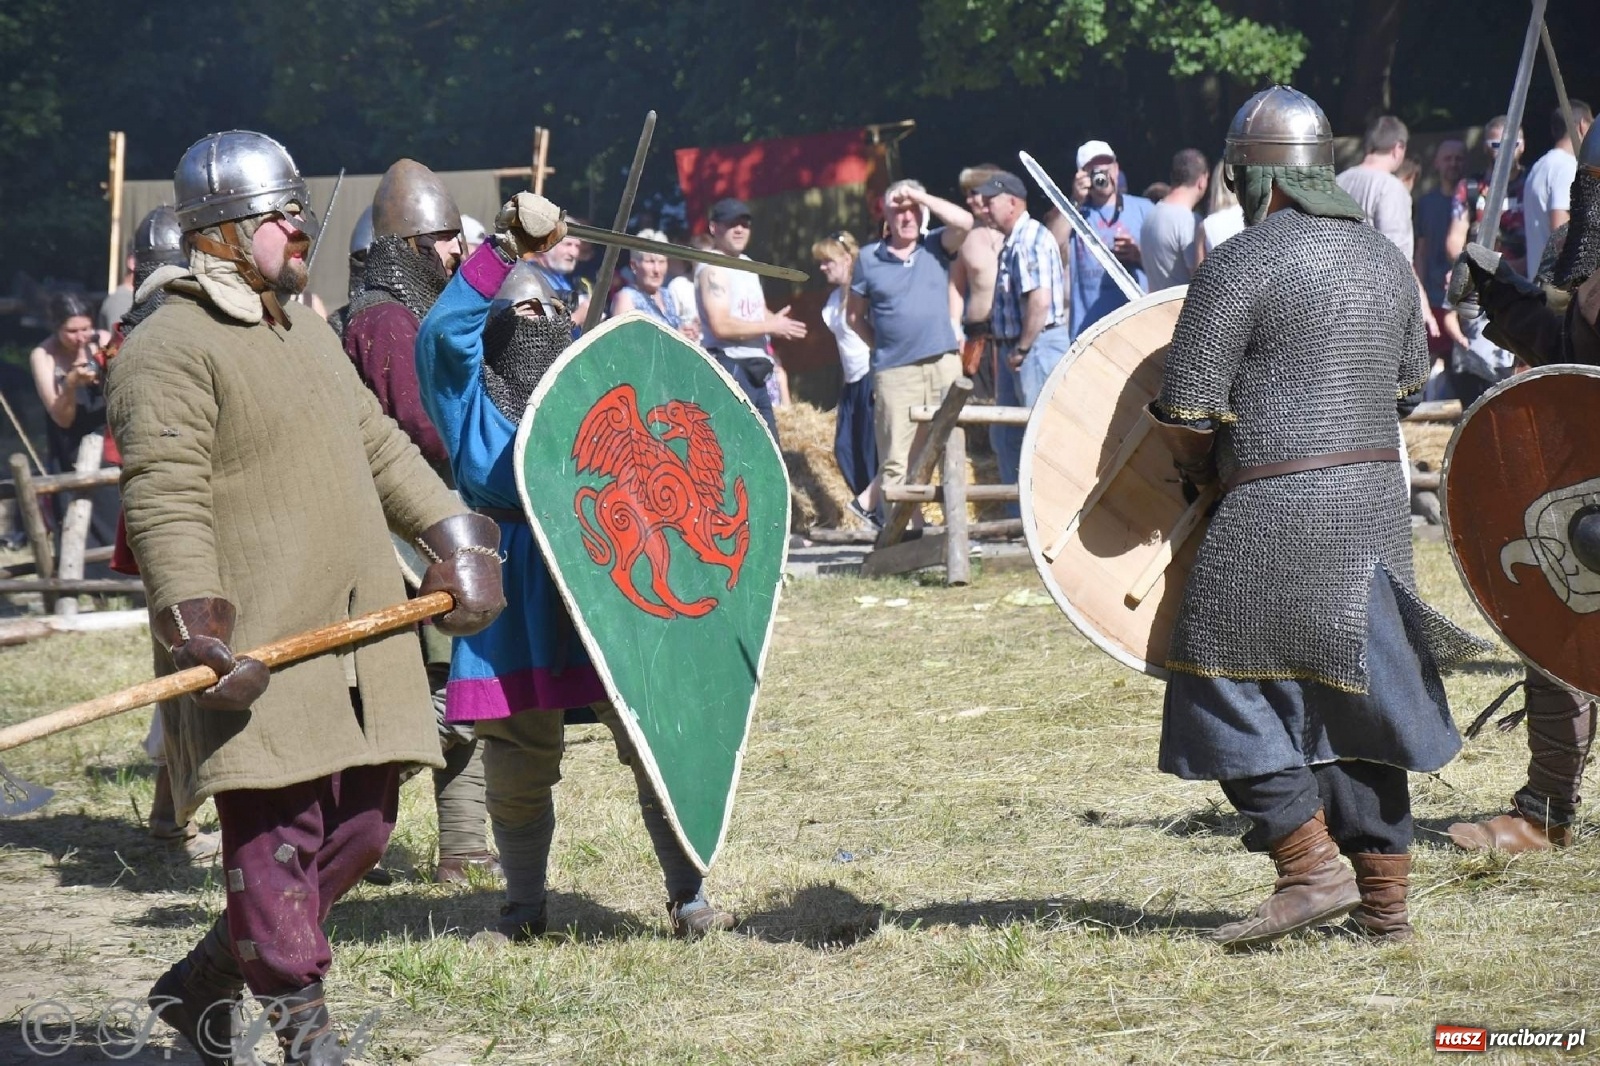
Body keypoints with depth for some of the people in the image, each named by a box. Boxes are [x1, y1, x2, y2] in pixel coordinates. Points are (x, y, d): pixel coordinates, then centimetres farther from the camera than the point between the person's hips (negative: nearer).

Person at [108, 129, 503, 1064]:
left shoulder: (308, 330, 20)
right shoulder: (171, 352, -10)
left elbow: (379, 447, 27)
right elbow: (166, 501, -17)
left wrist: (453, 537, 16)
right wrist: (199, 628, -26)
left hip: (356, 633, 9)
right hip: (258, 649, -9)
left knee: (361, 827, 10)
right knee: (276, 834, -9)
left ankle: (203, 984, 23)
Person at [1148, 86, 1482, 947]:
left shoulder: (1242, 263, -11)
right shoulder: (1383, 258, 12)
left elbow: (1188, 405, -10)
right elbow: (1409, 374, 24)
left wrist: (1200, 476, 8)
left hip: (1276, 511, -7)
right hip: (1375, 501, 7)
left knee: (1232, 683, 2)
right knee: (1356, 696, 12)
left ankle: (1312, 869, -6)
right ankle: (1385, 898, 13)